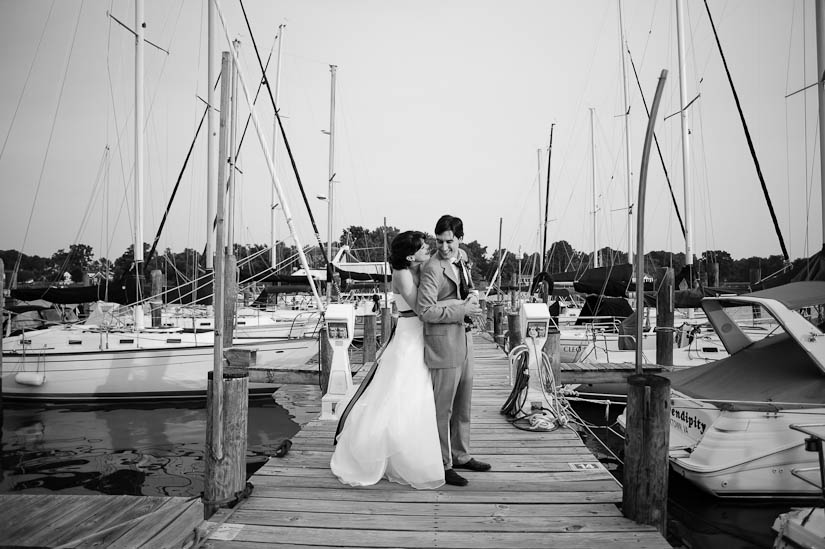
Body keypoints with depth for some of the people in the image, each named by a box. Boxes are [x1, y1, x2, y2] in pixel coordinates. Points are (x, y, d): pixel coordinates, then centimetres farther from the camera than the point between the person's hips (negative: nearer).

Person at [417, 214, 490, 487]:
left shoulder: (461, 261, 12)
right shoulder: (432, 268, -15)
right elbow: (425, 310, -21)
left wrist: (472, 298, 1)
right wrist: (462, 309, -20)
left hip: (463, 340, 9)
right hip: (443, 344, -9)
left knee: (463, 404, 19)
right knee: (443, 408, 1)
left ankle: (461, 455, 34)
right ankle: (442, 465, 15)